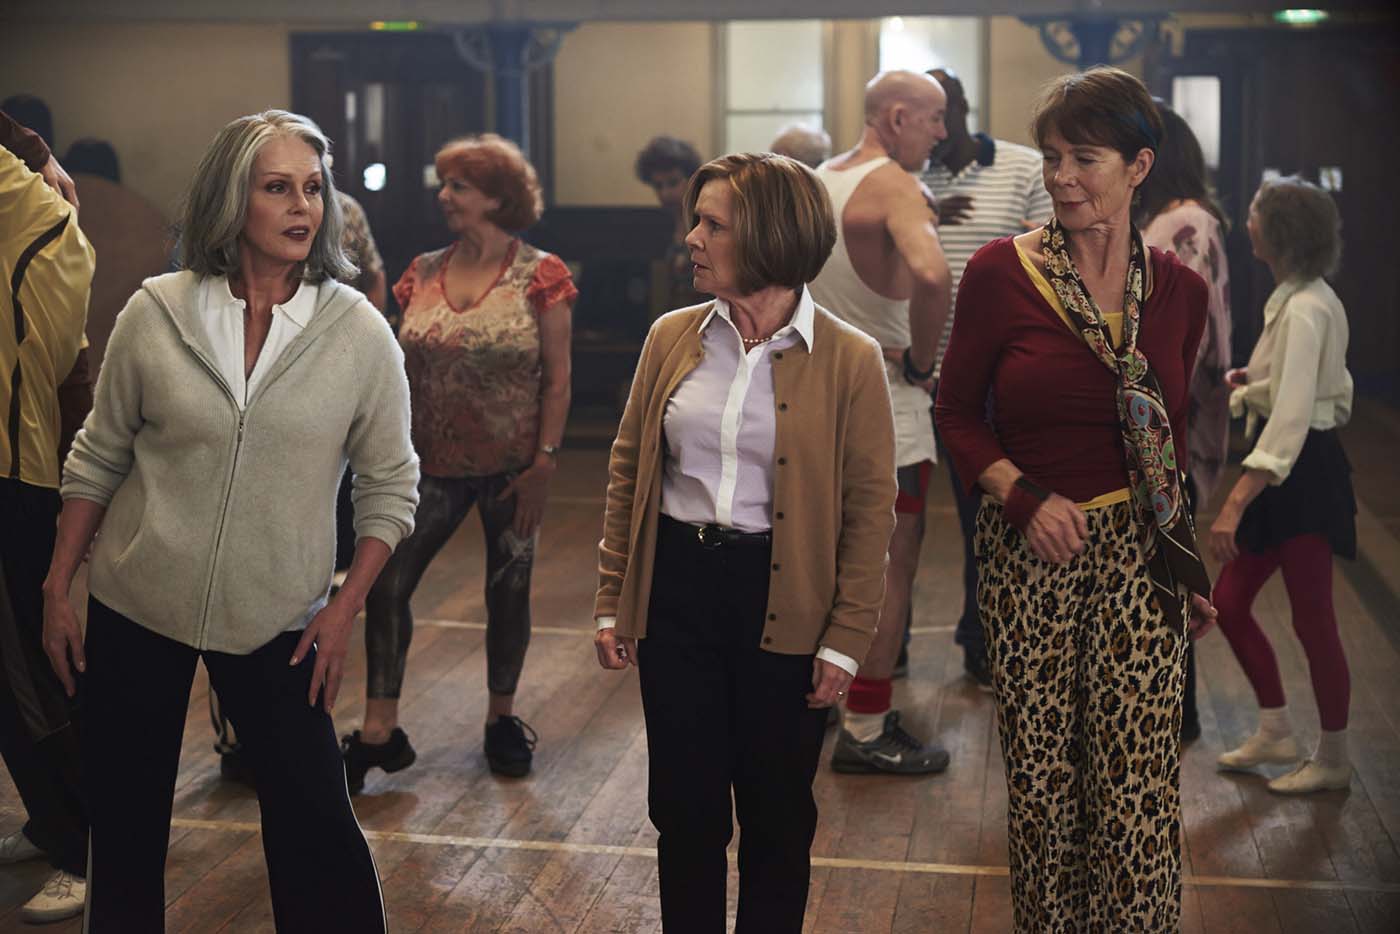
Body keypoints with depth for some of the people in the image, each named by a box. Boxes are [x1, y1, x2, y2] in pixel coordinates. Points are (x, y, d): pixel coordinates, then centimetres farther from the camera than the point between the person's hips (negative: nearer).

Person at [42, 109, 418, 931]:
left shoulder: (359, 331, -7)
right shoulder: (155, 314, -5)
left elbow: (391, 483, -1)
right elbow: (99, 458, 4)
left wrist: (346, 608, -7)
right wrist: (58, 589, 4)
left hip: (277, 620, -1)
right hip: (135, 607, 1)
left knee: (317, 825, -1)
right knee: (124, 824, 12)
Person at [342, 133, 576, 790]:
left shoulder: (539, 275, -7)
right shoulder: (423, 274, 5)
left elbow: (557, 378, -7)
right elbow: (403, 368, 9)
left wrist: (544, 465, -12)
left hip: (512, 466, -3)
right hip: (434, 464, 3)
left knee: (508, 590, 10)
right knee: (385, 583, -5)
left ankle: (502, 718, 28)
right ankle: (378, 730, 3)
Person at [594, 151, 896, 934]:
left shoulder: (849, 360, -8)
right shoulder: (673, 338, 2)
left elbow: (871, 509, -6)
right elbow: (628, 470, 8)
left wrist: (846, 640, -9)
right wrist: (612, 602, 6)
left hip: (784, 605, -3)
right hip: (675, 589, 3)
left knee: (777, 811, 11)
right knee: (684, 803, 10)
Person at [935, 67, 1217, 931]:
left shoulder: (1179, 289, 3)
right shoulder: (1001, 272, -5)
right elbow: (958, 414, 2)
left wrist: (1190, 561, 16)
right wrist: (1023, 496, -13)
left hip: (1139, 557, 1)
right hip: (1030, 553, -1)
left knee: (1139, 785, -1)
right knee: (1040, 775, 6)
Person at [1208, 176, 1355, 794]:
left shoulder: (1304, 309, -21)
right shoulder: (1307, 298, 10)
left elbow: (1291, 418, -28)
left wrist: (1236, 504, -31)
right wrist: (1253, 383, 10)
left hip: (1304, 473, -10)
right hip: (1293, 472, 10)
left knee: (1312, 620, 3)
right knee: (1228, 602, 13)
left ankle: (1333, 760, 19)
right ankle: (1275, 733, 26)